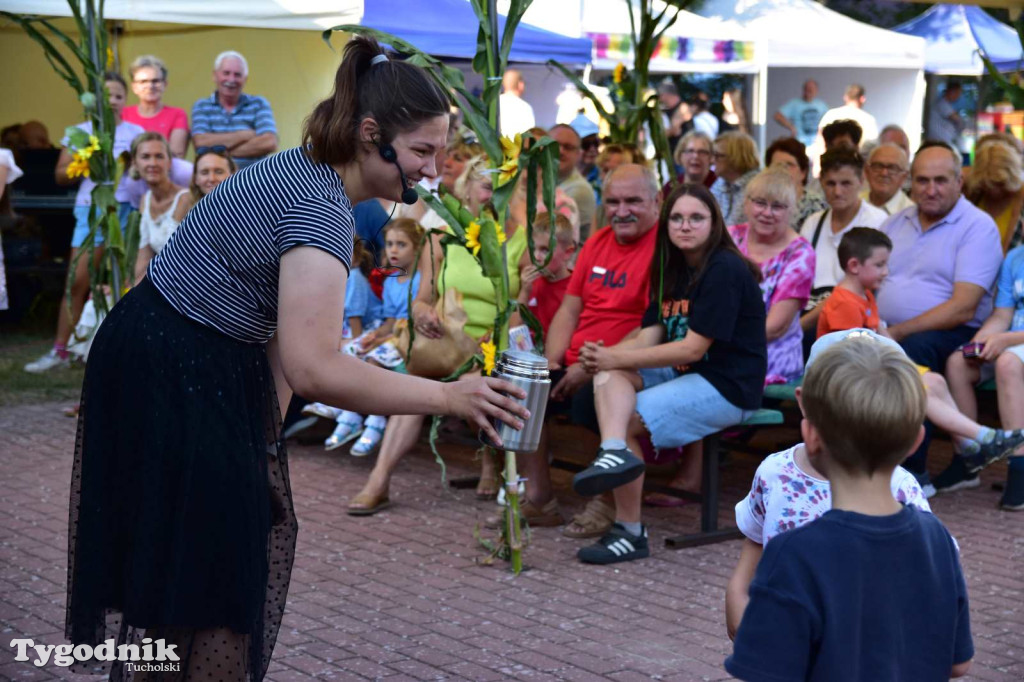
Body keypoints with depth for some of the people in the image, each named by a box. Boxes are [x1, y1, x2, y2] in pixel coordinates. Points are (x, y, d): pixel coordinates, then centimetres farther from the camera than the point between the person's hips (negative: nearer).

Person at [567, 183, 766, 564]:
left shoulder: (725, 271, -13)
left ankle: (630, 533, -16)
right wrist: (604, 358, -15)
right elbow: (649, 337, 6)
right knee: (608, 377, -17)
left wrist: (616, 358, -18)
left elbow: (693, 348, -18)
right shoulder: (673, 270, 15)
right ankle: (615, 451, -41)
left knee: (628, 421, -19)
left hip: (727, 387, -8)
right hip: (683, 374, 8)